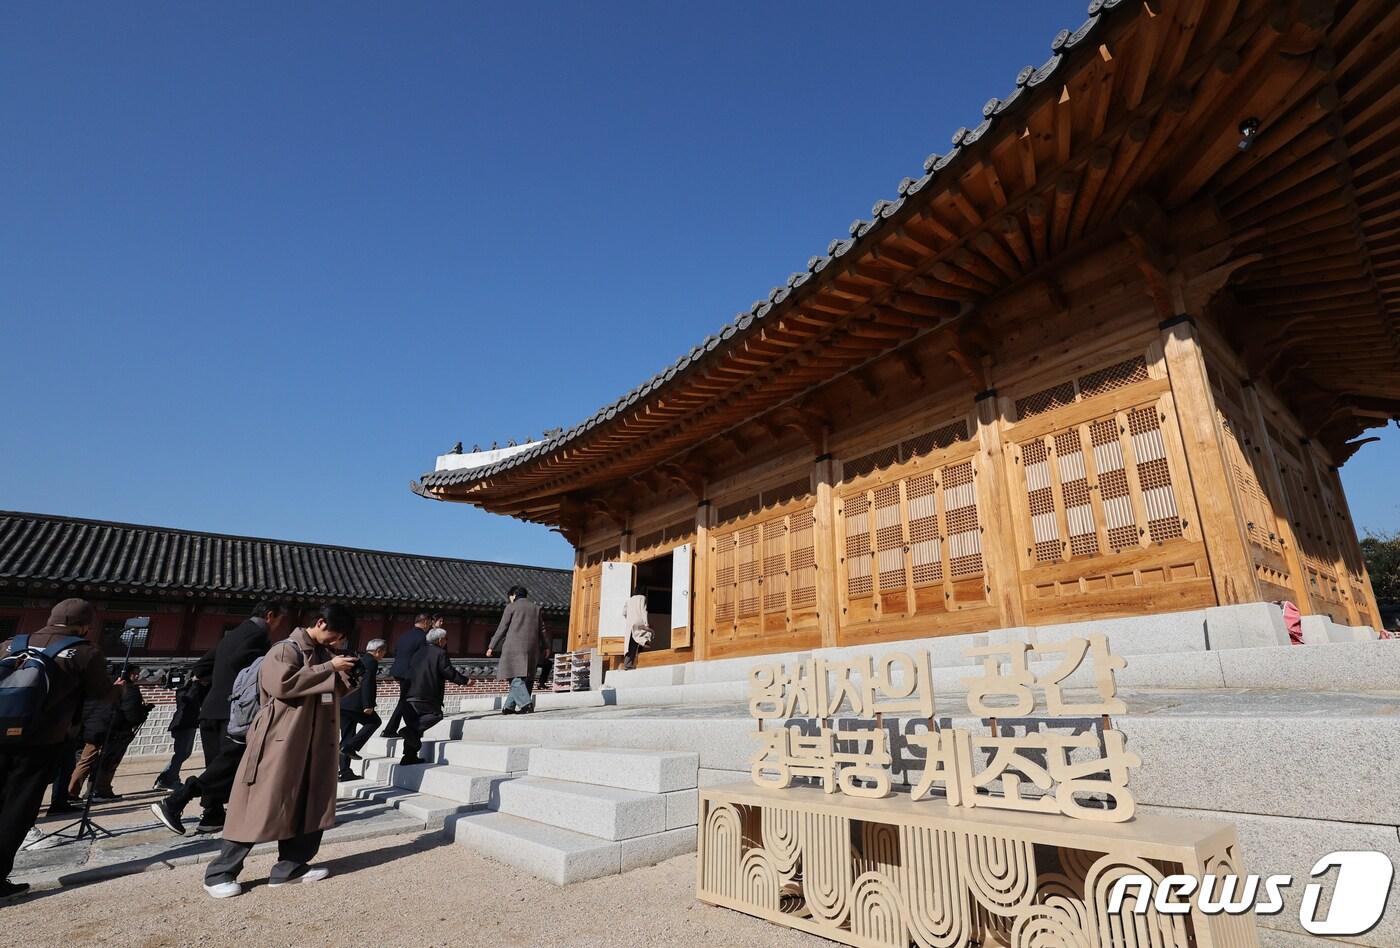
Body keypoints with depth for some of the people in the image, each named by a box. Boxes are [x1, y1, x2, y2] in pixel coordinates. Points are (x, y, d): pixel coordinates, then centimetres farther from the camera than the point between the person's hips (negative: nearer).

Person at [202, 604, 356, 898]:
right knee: (262, 806, -2)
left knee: (310, 805, 9)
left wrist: (345, 676, 0)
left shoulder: (324, 654, 12)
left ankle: (291, 866, 20)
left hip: (314, 745, 8)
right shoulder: (286, 650, -12)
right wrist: (329, 668, -24)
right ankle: (219, 873, 13)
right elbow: (282, 684, -27)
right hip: (280, 742, -8)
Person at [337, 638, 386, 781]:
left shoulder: (357, 659, 21)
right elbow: (367, 683, -18)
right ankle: (350, 747, -5)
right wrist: (368, 705, -19)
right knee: (373, 721, 9)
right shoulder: (371, 662, -8)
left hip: (341, 702, 9)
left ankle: (345, 771, 12)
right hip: (354, 703, -9)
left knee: (347, 735, 12)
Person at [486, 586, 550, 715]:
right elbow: (542, 629, 16)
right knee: (524, 678, 11)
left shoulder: (511, 607, 3)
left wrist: (492, 647, 5)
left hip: (514, 646, -5)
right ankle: (509, 706, 14)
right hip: (531, 648, 5)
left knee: (515, 678, -7)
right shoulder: (535, 608, 17)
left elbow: (502, 629, 0)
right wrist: (546, 646, 22)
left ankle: (526, 703, -22)